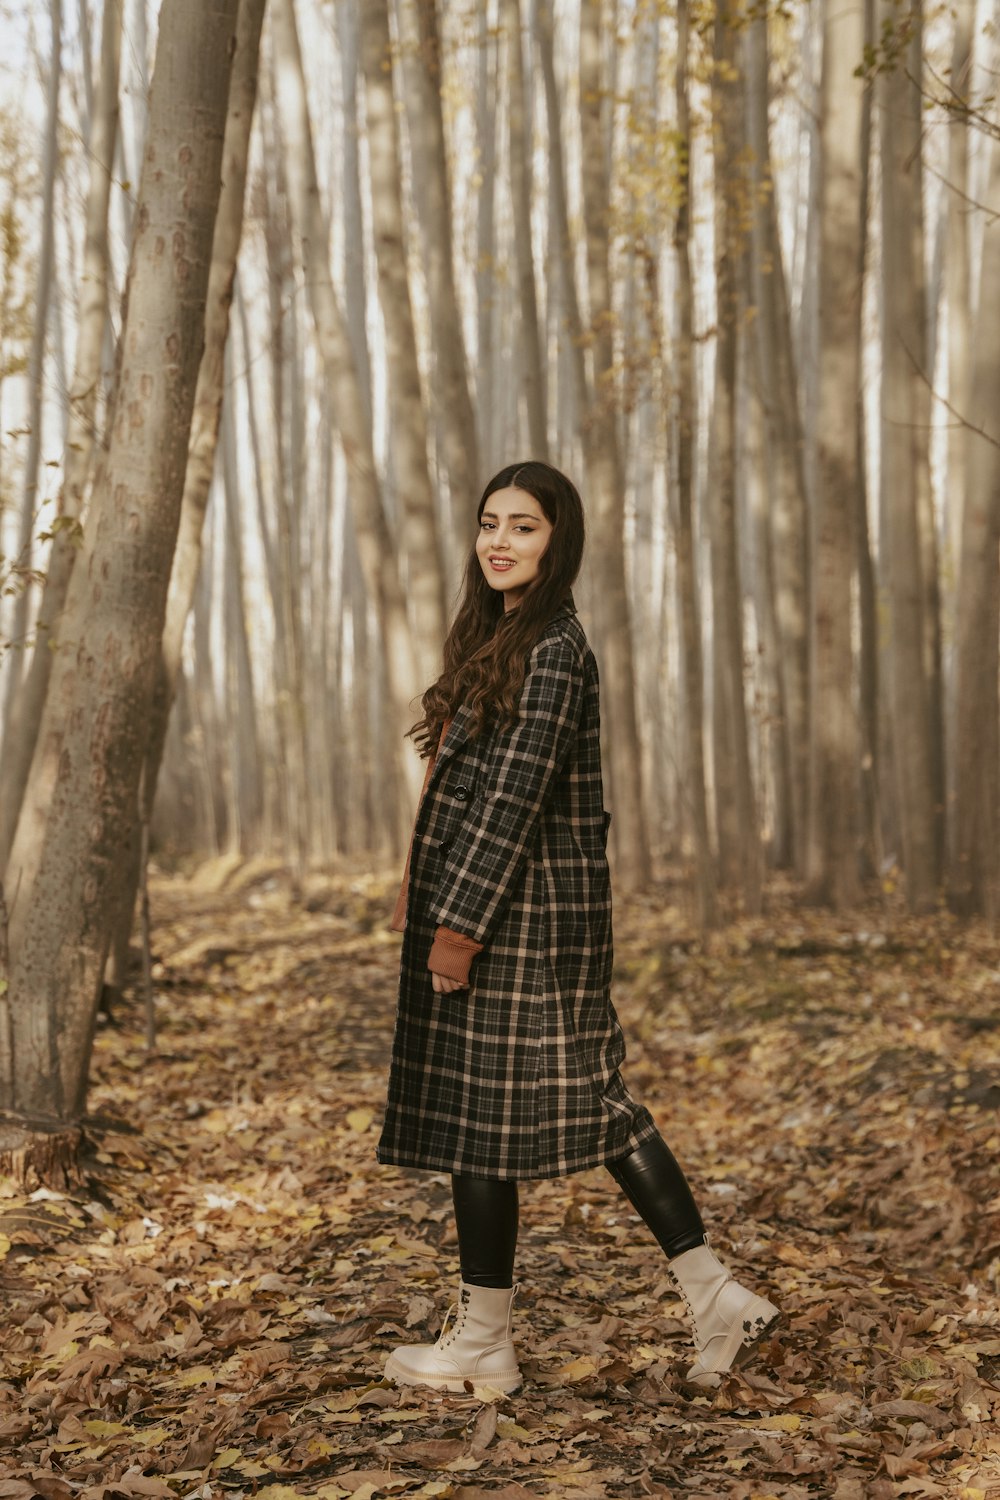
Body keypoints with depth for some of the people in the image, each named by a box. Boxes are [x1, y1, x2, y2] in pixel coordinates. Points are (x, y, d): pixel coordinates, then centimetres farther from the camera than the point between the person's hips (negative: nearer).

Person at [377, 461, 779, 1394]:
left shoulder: (553, 650, -15)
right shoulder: (502, 638, 15)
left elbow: (518, 794, -20)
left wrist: (459, 919, -19)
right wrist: (424, 889, 18)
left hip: (519, 906, -10)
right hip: (487, 896, 10)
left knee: (477, 1105, 0)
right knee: (590, 1099, 11)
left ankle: (481, 1342, 13)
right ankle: (713, 1294, 15)